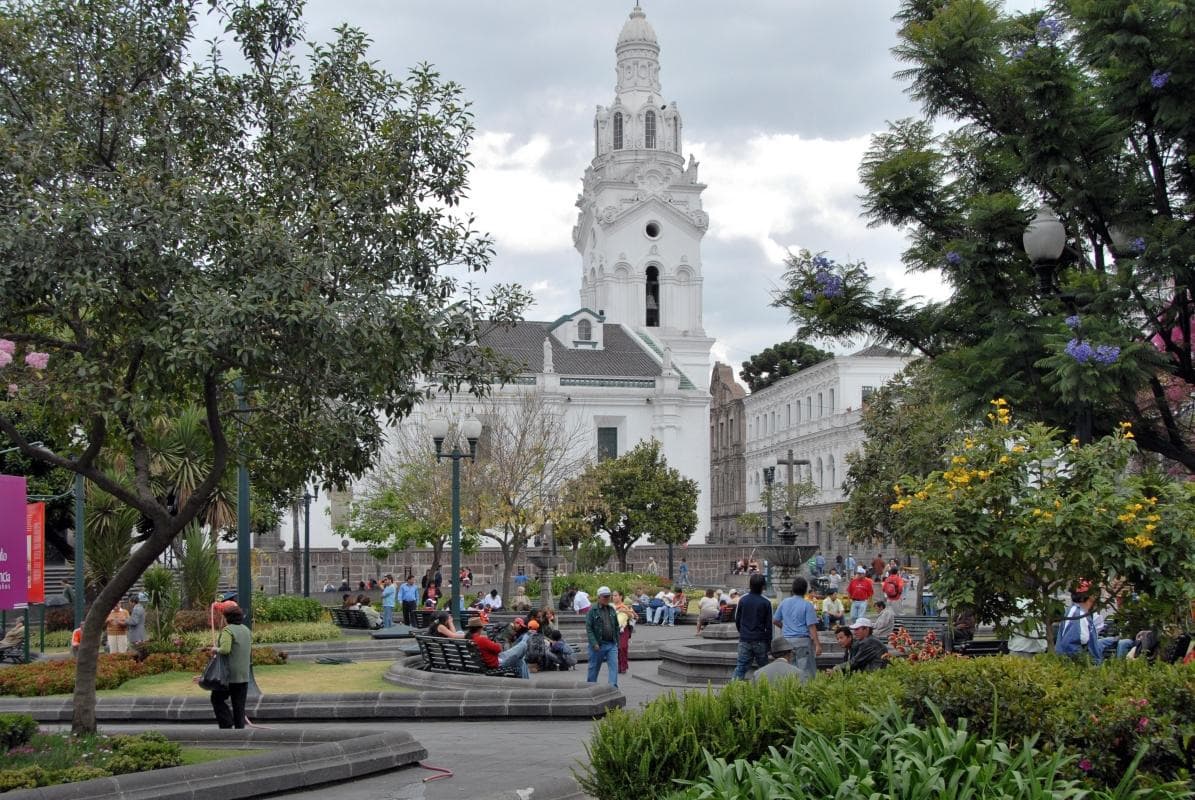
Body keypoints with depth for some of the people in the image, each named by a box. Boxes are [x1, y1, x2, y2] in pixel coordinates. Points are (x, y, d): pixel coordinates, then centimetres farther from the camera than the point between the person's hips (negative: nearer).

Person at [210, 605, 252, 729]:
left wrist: (216, 649, -7)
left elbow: (225, 649, -25)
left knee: (217, 698, 8)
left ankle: (227, 725, -3)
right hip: (244, 675, 7)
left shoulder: (228, 630, -13)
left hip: (229, 674, -7)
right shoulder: (246, 630, 11)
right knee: (239, 705, 10)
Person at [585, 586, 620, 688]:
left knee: (614, 666, -8)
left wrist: (617, 642, 10)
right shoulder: (592, 611, -6)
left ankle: (613, 688, -10)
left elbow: (616, 627, 16)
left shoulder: (612, 610, 11)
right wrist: (594, 643, -19)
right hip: (598, 645, -4)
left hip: (612, 645, 4)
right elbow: (588, 628, -11)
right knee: (594, 667, 8)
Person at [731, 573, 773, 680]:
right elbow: (769, 625, -3)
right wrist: (769, 644, 4)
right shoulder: (766, 602, -6)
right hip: (760, 641, -2)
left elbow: (737, 620, 9)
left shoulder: (742, 600, 1)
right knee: (763, 666, 10)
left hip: (744, 640, 2)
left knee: (741, 666, 0)